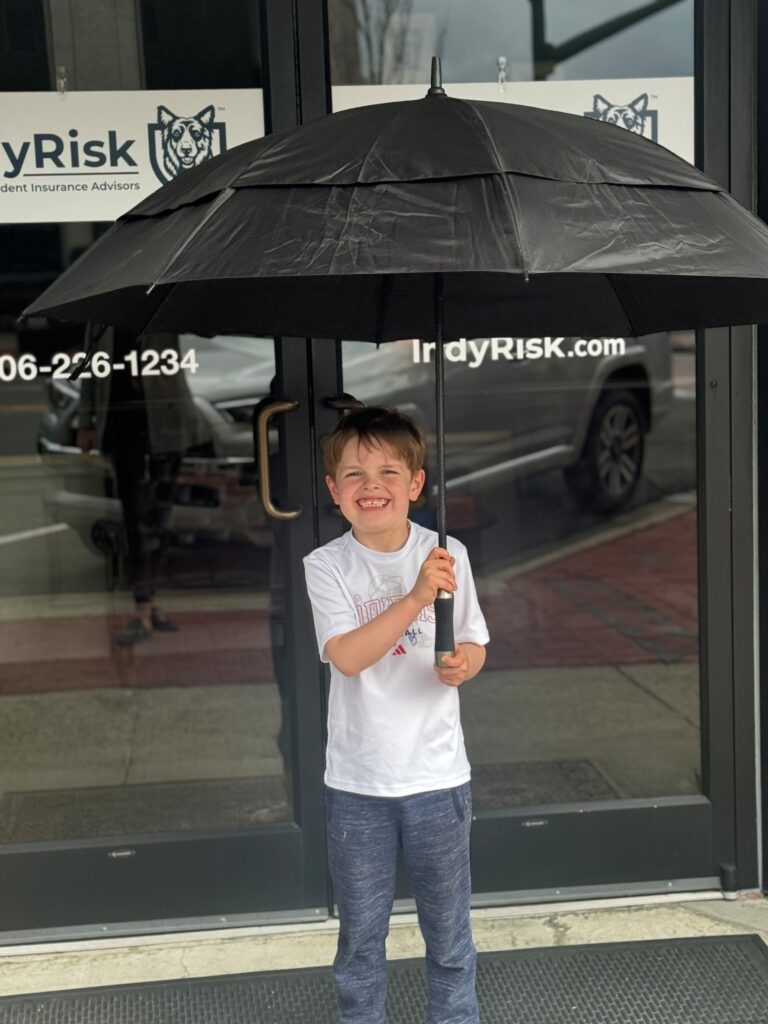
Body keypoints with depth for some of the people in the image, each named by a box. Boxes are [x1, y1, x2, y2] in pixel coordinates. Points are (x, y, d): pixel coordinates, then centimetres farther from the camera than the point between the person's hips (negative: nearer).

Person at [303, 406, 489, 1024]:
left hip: (437, 772, 1)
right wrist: (417, 596, -31)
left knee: (449, 927, 16)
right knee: (361, 932, 14)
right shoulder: (327, 566, -8)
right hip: (357, 781, -1)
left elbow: (474, 646, 5)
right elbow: (346, 656, -22)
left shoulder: (447, 555, -4)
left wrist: (462, 664, -18)